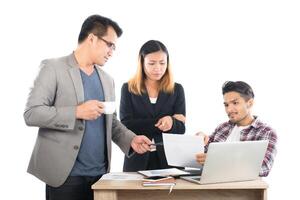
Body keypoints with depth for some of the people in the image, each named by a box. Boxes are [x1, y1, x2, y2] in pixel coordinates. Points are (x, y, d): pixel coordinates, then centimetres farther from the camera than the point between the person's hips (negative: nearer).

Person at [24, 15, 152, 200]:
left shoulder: (107, 79, 14)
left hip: (100, 174, 6)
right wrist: (77, 112, -19)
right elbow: (32, 113, -11)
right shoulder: (53, 68, -4)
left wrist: (131, 139, 1)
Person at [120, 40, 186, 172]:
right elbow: (126, 125, -6)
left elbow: (180, 129, 2)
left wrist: (171, 122, -20)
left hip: (169, 160, 1)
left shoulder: (176, 89, 7)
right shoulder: (128, 89, 4)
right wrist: (160, 123, -13)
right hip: (137, 161, -1)